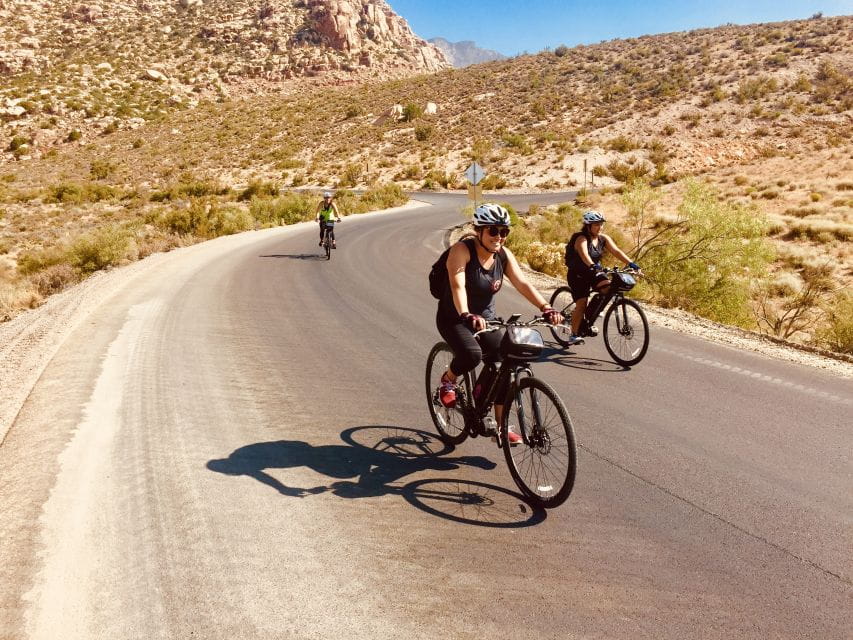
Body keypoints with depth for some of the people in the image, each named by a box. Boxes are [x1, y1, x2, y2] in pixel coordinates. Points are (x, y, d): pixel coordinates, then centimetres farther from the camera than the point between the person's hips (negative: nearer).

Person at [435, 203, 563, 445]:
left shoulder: (503, 255, -5)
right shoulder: (462, 250, -20)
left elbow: (522, 283, -15)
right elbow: (457, 286, -34)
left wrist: (546, 308, -31)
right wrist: (467, 316, -51)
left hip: (486, 318, 5)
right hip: (454, 318, -5)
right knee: (471, 354, -32)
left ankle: (500, 426, 7)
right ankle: (448, 380, 3)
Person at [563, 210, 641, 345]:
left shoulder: (604, 238, -2)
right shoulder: (581, 239, -20)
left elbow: (616, 251, -14)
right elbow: (584, 254, -40)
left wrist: (630, 263, -29)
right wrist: (592, 266, -59)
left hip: (594, 273, 6)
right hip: (577, 275, -6)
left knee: (608, 289, -18)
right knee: (582, 303, -15)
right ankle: (574, 335, 0)